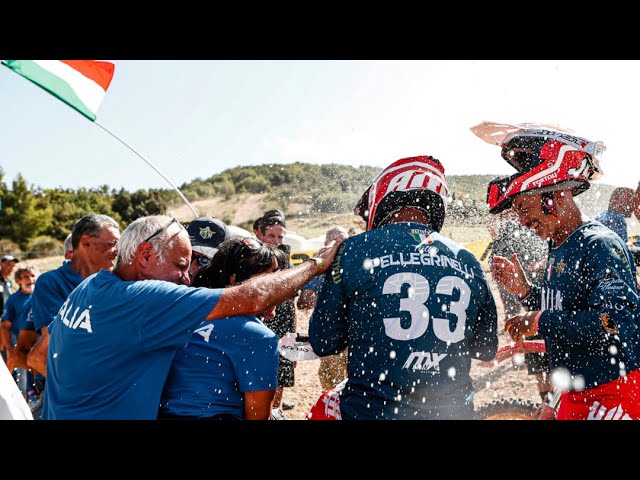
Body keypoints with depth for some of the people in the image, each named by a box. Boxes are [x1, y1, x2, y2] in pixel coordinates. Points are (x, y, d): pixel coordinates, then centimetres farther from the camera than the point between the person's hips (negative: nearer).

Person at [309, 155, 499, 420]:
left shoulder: (355, 249, -9)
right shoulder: (468, 262, 1)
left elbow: (323, 343, -2)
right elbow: (487, 349, 11)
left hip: (373, 410, -3)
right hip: (452, 411, 4)